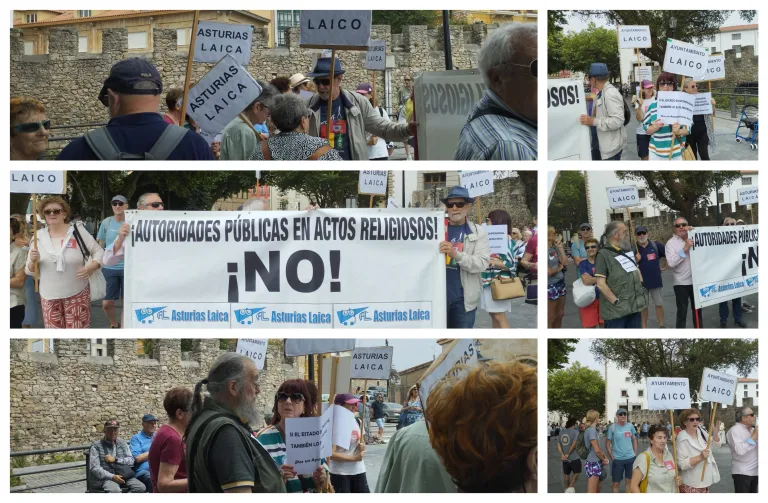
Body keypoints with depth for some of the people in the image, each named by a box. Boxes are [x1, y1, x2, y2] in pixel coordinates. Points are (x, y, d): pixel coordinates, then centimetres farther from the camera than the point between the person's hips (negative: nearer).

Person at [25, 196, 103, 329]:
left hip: (77, 294, -2)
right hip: (49, 296, 2)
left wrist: (92, 266, -15)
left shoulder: (78, 232, -2)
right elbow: (30, 271, 7)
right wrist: (33, 261, -16)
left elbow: (98, 251, 4)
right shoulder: (39, 237, 3)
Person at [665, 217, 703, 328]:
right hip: (681, 283, -4)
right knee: (682, 312, -1)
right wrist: (685, 249, -25)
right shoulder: (671, 243, -6)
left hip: (696, 281, 4)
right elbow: (671, 263, -18)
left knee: (697, 310, 17)